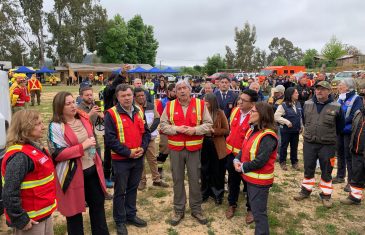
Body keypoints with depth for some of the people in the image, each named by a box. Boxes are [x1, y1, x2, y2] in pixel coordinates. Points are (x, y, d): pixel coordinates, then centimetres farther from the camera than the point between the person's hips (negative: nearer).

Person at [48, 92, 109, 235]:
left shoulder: (83, 118, 3)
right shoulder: (56, 126, -16)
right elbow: (57, 154, -21)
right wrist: (82, 146, -23)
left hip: (92, 169, 7)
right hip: (73, 174, -6)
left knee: (98, 203, 18)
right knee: (75, 209, 12)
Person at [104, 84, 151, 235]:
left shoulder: (139, 112, 6)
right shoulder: (111, 114, -12)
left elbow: (146, 132, 10)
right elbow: (110, 139, -16)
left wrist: (143, 148, -6)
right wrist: (128, 152, -18)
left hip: (138, 158, 5)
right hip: (121, 159, -5)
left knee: (133, 188, 18)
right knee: (120, 191, 8)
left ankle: (131, 215, 35)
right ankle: (120, 221, 24)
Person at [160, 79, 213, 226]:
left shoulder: (200, 104, -1)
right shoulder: (169, 105, 1)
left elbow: (208, 124, -1)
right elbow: (163, 125, 1)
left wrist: (195, 129, -16)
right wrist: (176, 129, -15)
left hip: (194, 148, -1)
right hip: (175, 148, 1)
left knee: (195, 179, 9)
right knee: (177, 179, 11)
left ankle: (196, 209, 26)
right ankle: (179, 210, 26)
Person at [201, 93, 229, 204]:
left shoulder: (220, 113, -6)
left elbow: (226, 130, -5)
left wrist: (214, 131, -18)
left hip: (217, 146, -2)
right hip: (204, 144, 3)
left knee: (217, 171, 9)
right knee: (204, 170, 11)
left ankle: (218, 194, 26)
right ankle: (205, 193, 29)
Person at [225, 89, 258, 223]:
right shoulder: (235, 111, -3)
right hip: (232, 153, 6)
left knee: (249, 183, 13)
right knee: (233, 180, 21)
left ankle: (251, 209, 34)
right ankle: (232, 204, 41)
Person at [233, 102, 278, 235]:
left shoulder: (267, 136, -23)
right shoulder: (252, 130, 8)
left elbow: (260, 161, -27)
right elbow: (244, 149, 10)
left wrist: (243, 168, -15)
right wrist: (237, 160, -8)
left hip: (259, 181, -10)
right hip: (250, 177, 10)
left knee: (259, 212, 2)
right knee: (254, 208, 24)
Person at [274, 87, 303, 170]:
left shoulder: (298, 104, 5)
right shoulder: (283, 105, -15)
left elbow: (300, 116, 15)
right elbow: (276, 116, -18)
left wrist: (301, 126, 13)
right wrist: (286, 122, -23)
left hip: (296, 130, 6)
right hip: (286, 130, -5)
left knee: (294, 147, 14)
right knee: (284, 146, 7)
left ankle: (294, 162, 28)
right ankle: (282, 162, 21)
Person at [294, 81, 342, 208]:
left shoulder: (336, 107, -9)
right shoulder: (307, 104, 0)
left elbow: (339, 126, 5)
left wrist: (329, 136, 13)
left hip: (327, 145, -2)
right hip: (309, 143, 2)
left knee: (326, 172, 11)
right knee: (308, 169, 14)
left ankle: (326, 195, 27)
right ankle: (306, 190, 31)